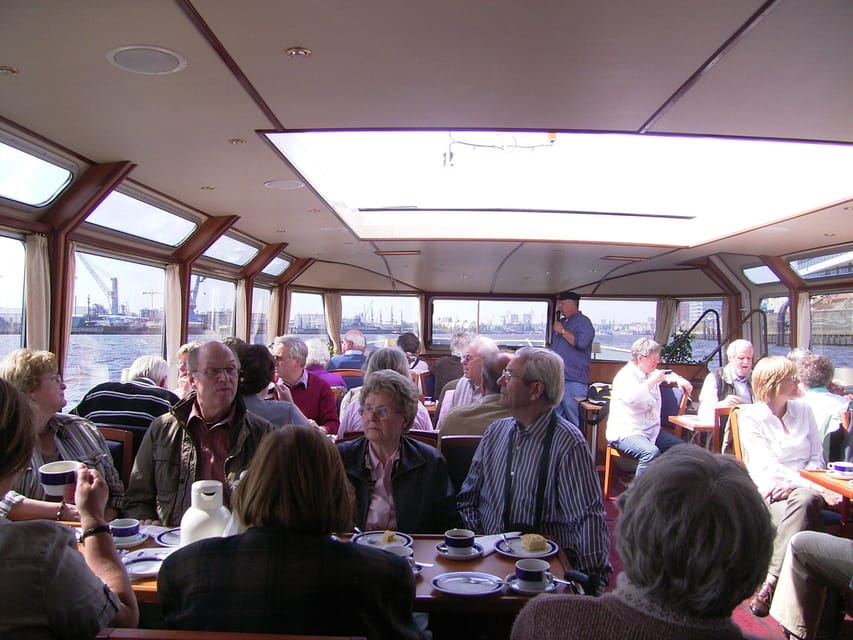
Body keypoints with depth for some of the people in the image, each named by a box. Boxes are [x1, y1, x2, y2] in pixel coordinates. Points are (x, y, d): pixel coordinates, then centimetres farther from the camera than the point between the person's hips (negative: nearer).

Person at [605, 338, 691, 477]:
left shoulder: (651, 374, 17)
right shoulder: (626, 375, -11)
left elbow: (667, 375, 40)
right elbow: (632, 397, -32)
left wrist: (679, 380, 17)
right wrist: (652, 381, -22)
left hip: (652, 430, 10)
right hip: (627, 432, -10)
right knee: (651, 453, -36)